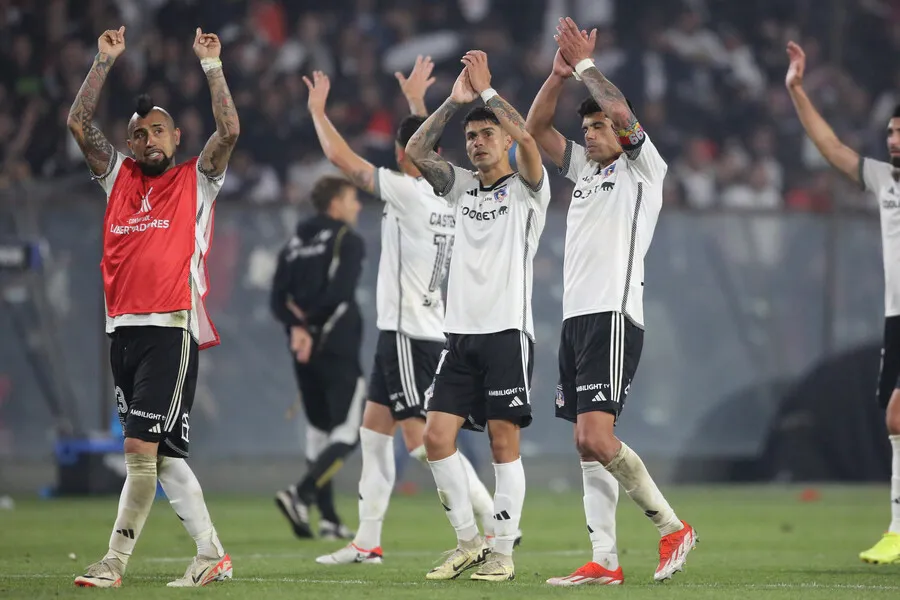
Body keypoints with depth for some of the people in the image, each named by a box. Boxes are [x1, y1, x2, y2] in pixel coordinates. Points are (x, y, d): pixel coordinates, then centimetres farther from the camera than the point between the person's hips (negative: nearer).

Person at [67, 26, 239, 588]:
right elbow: (79, 123, 10)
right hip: (123, 328, 5)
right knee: (161, 453, 6)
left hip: (172, 329, -5)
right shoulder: (118, 176, 16)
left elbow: (229, 131, -9)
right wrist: (105, 62, 7)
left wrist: (211, 65, -6)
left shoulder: (196, 179, 6)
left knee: (142, 447, -11)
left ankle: (116, 561, -7)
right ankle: (212, 554, 12)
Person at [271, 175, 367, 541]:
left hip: (304, 351, 7)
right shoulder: (348, 240, -5)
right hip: (337, 348, -7)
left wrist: (297, 328, -8)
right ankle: (300, 494, -23)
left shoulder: (295, 245, 15)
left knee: (318, 429, 13)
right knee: (347, 432, -5)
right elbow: (340, 291, -17)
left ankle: (328, 519, 10)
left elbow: (279, 299, 4)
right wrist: (310, 317, -3)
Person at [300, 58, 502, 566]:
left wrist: (318, 110, 4)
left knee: (422, 439, -11)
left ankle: (496, 521, -15)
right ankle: (368, 541, 14)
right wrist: (417, 102, 42)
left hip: (409, 334, -9)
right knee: (374, 432, 13)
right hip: (412, 331, 9)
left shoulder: (408, 192, -14)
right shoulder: (450, 193, 8)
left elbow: (341, 157, -10)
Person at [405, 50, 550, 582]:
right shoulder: (461, 186, 15)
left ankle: (503, 553, 1)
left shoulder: (527, 189, 1)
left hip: (508, 330, -5)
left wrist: (488, 90, -15)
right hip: (461, 333, 5)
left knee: (504, 442, -4)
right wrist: (455, 101, -3)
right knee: (437, 436, -3)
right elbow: (415, 152, 4)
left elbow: (527, 140, -18)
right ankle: (469, 544, 7)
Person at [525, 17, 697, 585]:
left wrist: (587, 65, -2)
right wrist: (561, 71, 6)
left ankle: (672, 527, -9)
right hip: (576, 317, 8)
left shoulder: (643, 169, 1)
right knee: (587, 444, 2)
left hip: (614, 316, -8)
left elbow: (622, 113, -15)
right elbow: (536, 128, 20)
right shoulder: (586, 169, 22)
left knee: (597, 437, -19)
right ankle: (604, 561, 0)